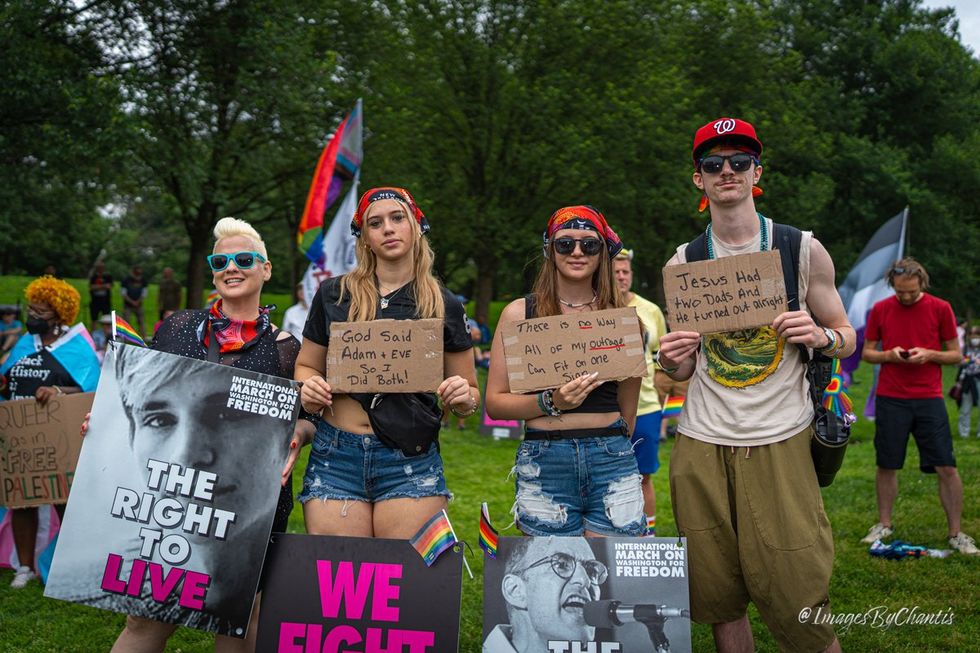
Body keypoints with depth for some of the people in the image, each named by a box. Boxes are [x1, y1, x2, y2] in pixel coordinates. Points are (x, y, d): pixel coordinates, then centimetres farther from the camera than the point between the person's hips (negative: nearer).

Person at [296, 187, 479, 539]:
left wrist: (464, 397, -10)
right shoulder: (333, 295, 9)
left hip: (411, 461, -1)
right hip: (336, 457, 1)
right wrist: (308, 388, -3)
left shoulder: (444, 306, 8)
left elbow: (470, 394, 13)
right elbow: (307, 365, 19)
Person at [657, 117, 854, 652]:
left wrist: (821, 336, -13)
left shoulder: (803, 250, 4)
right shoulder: (682, 264, 9)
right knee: (719, 599, 6)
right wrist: (673, 361, -8)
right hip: (701, 446, 2)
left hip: (780, 443, -2)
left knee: (798, 602, -6)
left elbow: (847, 339, 10)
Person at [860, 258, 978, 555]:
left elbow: (956, 355, 5)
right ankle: (884, 525, 21)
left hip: (929, 399, -1)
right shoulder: (880, 310, 3)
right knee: (886, 466, 6)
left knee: (947, 468, -3)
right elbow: (866, 353, 10)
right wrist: (889, 355, -10)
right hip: (890, 399, 1)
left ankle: (956, 533, 7)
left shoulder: (940, 308, 0)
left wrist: (929, 354, -14)